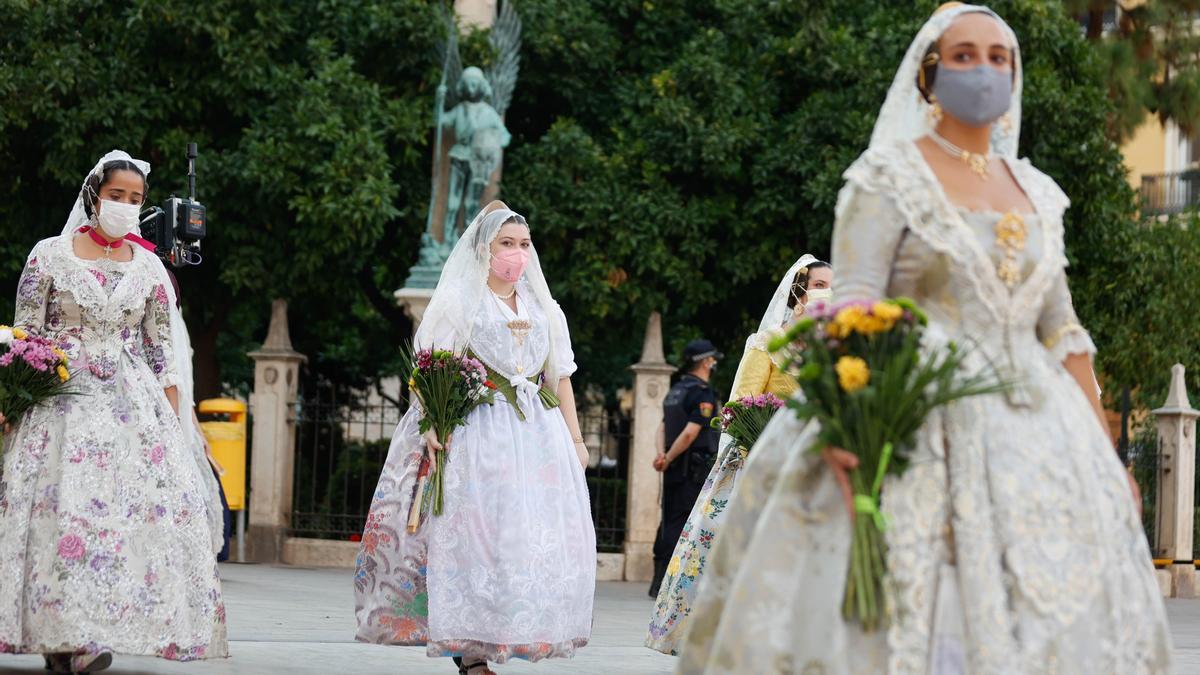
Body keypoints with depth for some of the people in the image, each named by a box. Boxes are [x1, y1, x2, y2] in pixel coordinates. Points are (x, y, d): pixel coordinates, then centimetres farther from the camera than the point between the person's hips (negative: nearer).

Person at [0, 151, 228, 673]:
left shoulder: (150, 268, 11)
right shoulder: (50, 255, 3)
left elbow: (161, 350, 12)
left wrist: (173, 422, 6)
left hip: (133, 403, 2)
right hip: (63, 397, -2)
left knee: (153, 498, -12)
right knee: (64, 505, -13)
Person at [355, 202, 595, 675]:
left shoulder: (544, 310, 19)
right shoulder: (457, 302, 5)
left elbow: (560, 377, 19)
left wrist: (575, 438, 12)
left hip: (539, 435, 5)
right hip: (477, 435, -5)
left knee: (542, 537, -4)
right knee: (477, 534, -11)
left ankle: (518, 635, 5)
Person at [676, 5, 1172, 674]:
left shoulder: (1036, 192, 16)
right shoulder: (889, 177, 0)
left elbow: (1061, 331, 18)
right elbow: (852, 308, -11)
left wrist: (1106, 457, 12)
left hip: (1033, 438, 6)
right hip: (924, 431, -5)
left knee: (1060, 616, -1)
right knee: (913, 619, -13)